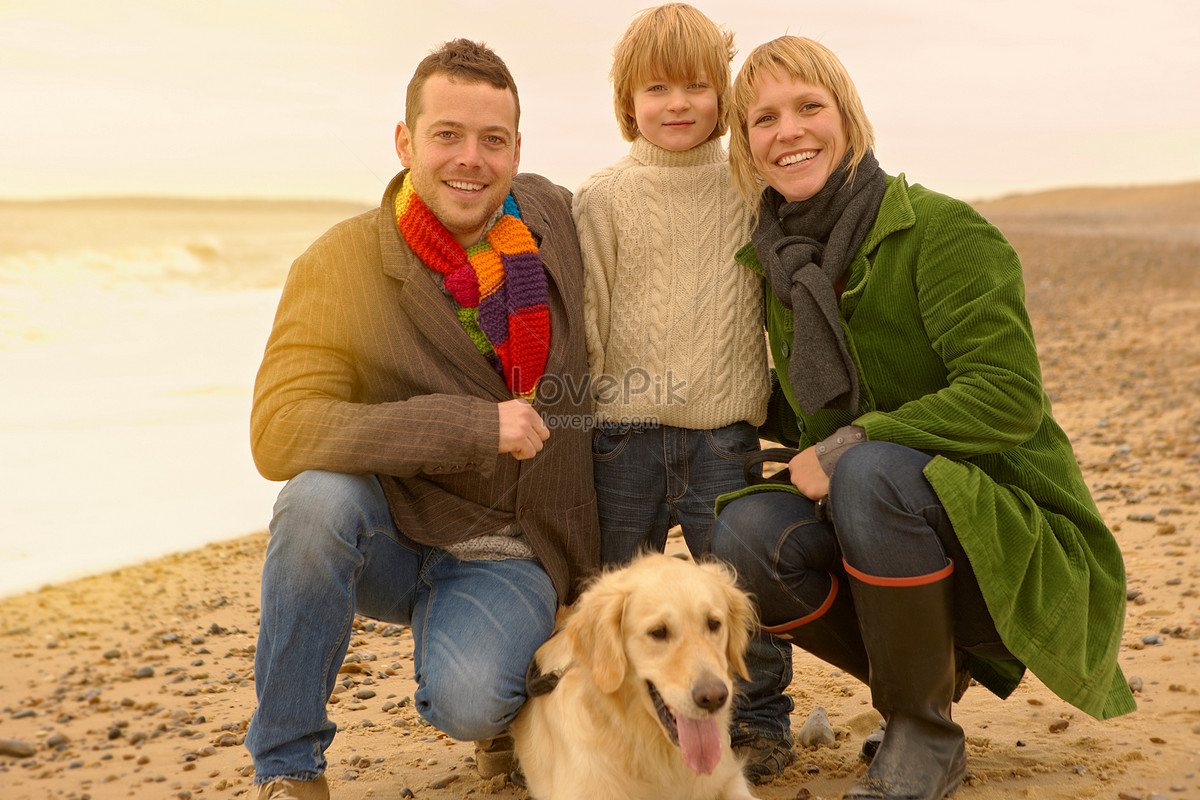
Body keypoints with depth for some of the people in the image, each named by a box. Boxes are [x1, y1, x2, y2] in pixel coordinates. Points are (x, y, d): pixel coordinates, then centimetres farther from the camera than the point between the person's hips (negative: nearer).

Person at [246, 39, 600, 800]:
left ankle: (514, 693, 12)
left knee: (466, 699, -29)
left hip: (509, 556, 1)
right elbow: (279, 432, -27)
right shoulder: (344, 262, -15)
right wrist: (470, 425, -31)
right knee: (320, 495, -34)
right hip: (389, 541, 0)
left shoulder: (555, 216, -2)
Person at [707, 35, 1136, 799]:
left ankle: (925, 737, -12)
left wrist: (853, 445, -23)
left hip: (1006, 530, -6)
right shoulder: (783, 263, 7)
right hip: (881, 524, 6)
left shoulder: (942, 229, -13)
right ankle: (937, 675, 3)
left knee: (874, 472, -35)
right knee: (746, 531, -21)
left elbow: (1008, 398, -21)